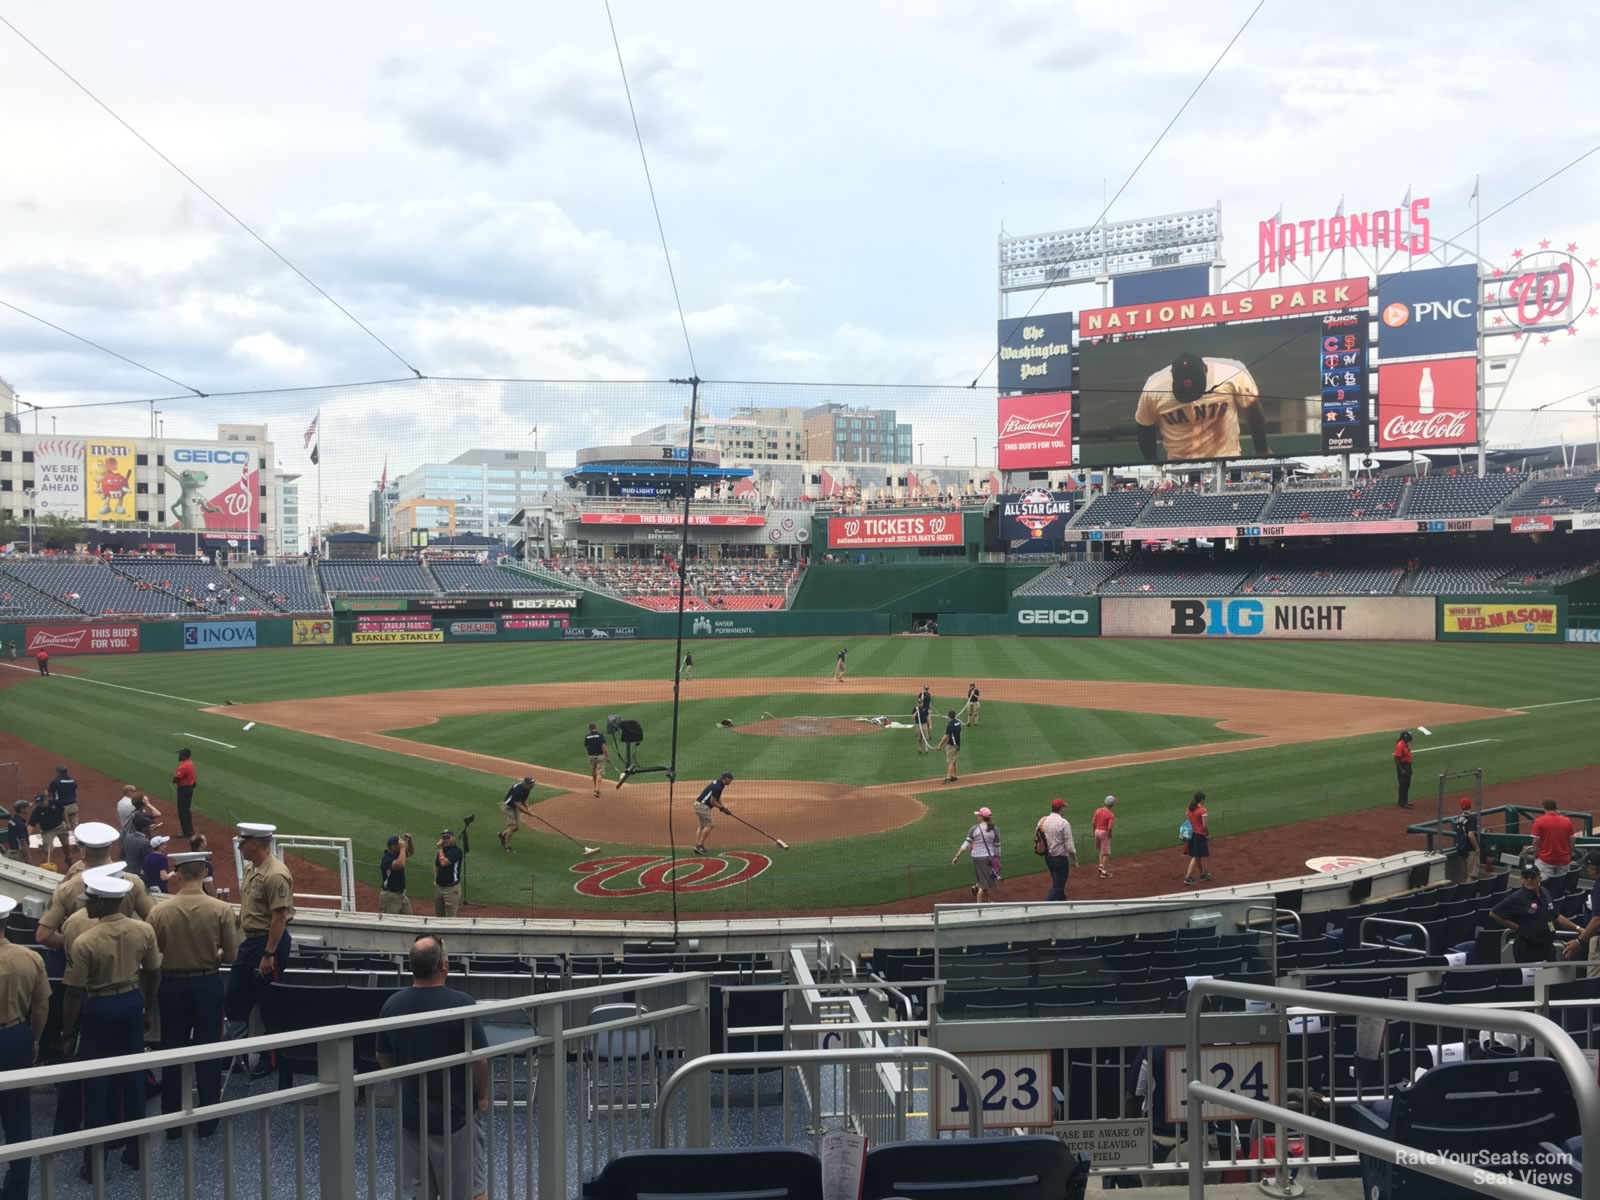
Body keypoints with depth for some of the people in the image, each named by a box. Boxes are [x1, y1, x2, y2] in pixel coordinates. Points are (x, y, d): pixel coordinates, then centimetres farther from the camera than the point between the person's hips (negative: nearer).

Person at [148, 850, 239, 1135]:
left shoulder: (159, 911, -12)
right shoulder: (222, 909, -14)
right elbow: (231, 954, -8)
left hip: (172, 985, 1)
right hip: (207, 985, -1)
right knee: (208, 1053, 9)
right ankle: (207, 1121, 15)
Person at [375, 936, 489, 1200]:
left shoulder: (393, 1004, -4)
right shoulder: (460, 1003, -20)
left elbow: (384, 1059, 8)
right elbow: (478, 1060, -17)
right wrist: (482, 1096, 0)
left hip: (410, 1114, 4)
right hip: (456, 1114, -4)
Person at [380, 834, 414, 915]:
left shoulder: (398, 854, 5)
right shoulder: (387, 859, -22)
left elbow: (411, 851, 18)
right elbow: (400, 864, -41)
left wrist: (409, 840, -2)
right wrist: (403, 848, -30)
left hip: (401, 894, 9)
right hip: (390, 896, -9)